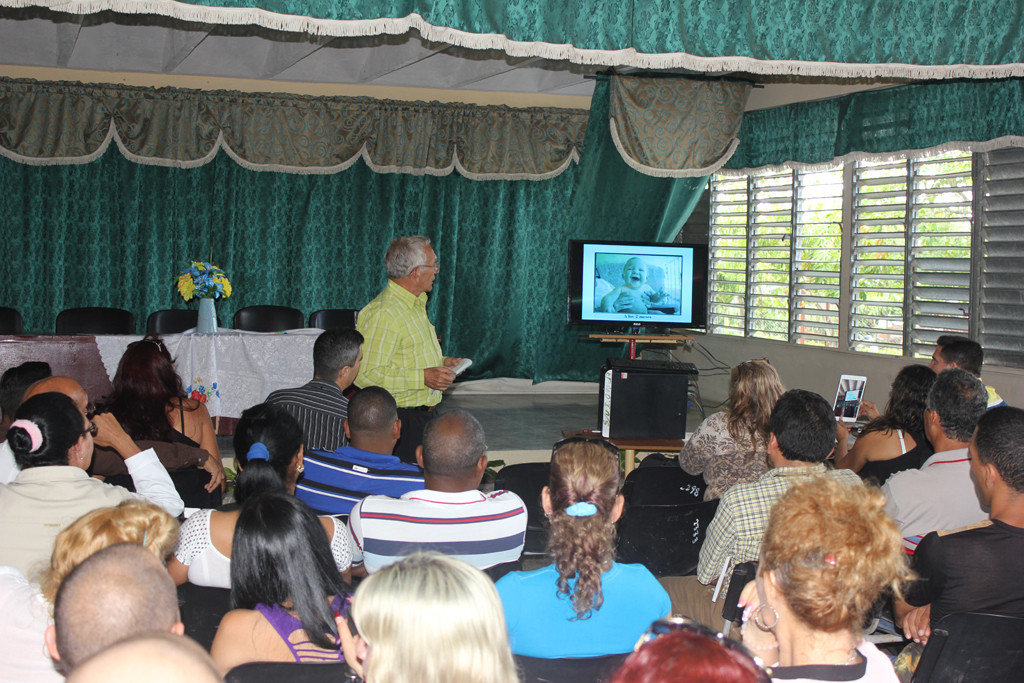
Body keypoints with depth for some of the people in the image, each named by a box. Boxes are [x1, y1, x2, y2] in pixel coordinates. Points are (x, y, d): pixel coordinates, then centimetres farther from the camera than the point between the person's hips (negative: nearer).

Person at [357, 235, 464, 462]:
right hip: (399, 418, -10)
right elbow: (367, 374, -25)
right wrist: (423, 377, -24)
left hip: (421, 415, 10)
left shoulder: (415, 305, 16)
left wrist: (440, 363, 13)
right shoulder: (383, 313, -18)